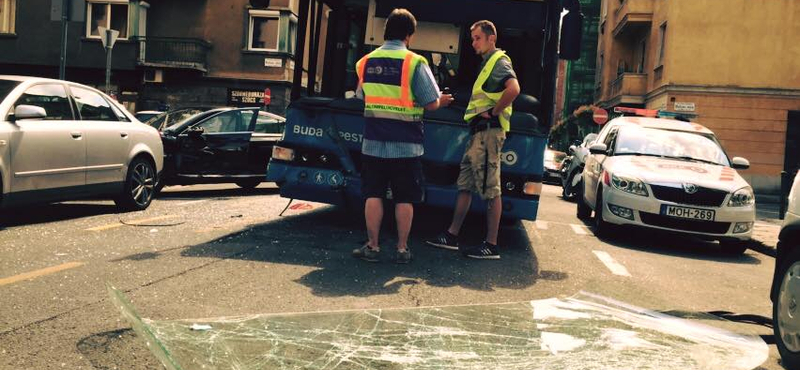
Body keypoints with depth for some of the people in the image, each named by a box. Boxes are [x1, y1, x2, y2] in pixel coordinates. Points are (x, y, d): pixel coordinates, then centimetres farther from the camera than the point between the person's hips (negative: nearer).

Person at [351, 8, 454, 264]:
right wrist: (442, 101, 12)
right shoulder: (415, 62, -10)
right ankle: (402, 249, 12)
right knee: (405, 199, 6)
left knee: (373, 194, 9)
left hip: (374, 143, 3)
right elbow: (431, 103, -10)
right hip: (406, 145, -3)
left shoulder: (366, 62, 5)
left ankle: (372, 247, 11)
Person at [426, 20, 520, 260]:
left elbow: (513, 89, -27)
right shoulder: (488, 63, 22)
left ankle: (491, 246, -3)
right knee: (465, 185, 12)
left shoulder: (499, 62, -9)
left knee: (490, 189, -7)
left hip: (488, 132, -11)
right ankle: (452, 236, 18)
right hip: (478, 133, 11)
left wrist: (493, 112, -19)